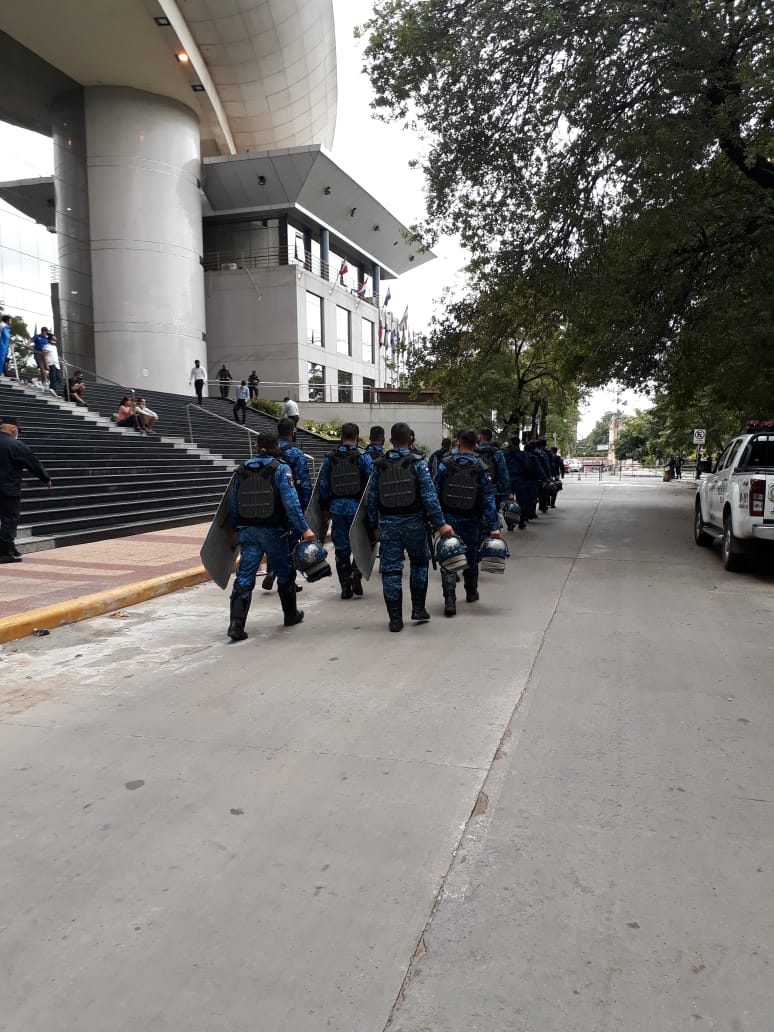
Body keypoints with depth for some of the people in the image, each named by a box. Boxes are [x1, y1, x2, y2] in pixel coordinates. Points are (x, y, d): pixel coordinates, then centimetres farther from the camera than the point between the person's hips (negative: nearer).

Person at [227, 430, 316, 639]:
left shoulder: (242, 470, 9)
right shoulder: (281, 469, -6)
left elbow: (233, 504, 12)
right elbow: (291, 502, -17)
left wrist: (236, 530, 20)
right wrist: (303, 529, -17)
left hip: (247, 530, 3)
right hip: (273, 530, -3)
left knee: (244, 577, 1)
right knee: (284, 573, 16)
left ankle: (236, 624, -10)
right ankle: (291, 614, 31)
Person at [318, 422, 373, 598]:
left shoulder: (329, 459, 5)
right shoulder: (363, 457, -5)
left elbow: (323, 486, 8)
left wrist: (325, 508, 16)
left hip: (337, 507, 3)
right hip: (357, 506, -3)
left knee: (341, 546, 9)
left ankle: (345, 586, 11)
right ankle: (356, 572, -8)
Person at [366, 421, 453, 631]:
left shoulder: (379, 465, 3)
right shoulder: (417, 463, -6)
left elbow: (372, 498, 6)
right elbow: (429, 496, -11)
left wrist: (374, 525, 14)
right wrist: (440, 523, -7)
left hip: (388, 523, 2)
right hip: (413, 522, -1)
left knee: (390, 569, 5)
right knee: (419, 563, 19)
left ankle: (395, 618, 7)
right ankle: (418, 609, 20)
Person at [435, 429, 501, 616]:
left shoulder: (445, 464, -6)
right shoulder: (480, 469, -5)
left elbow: (435, 492, -5)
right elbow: (488, 499, -7)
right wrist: (493, 526, -6)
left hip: (448, 518, -1)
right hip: (471, 520, 1)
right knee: (471, 556, 19)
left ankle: (449, 600, -16)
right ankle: (471, 593, 38)